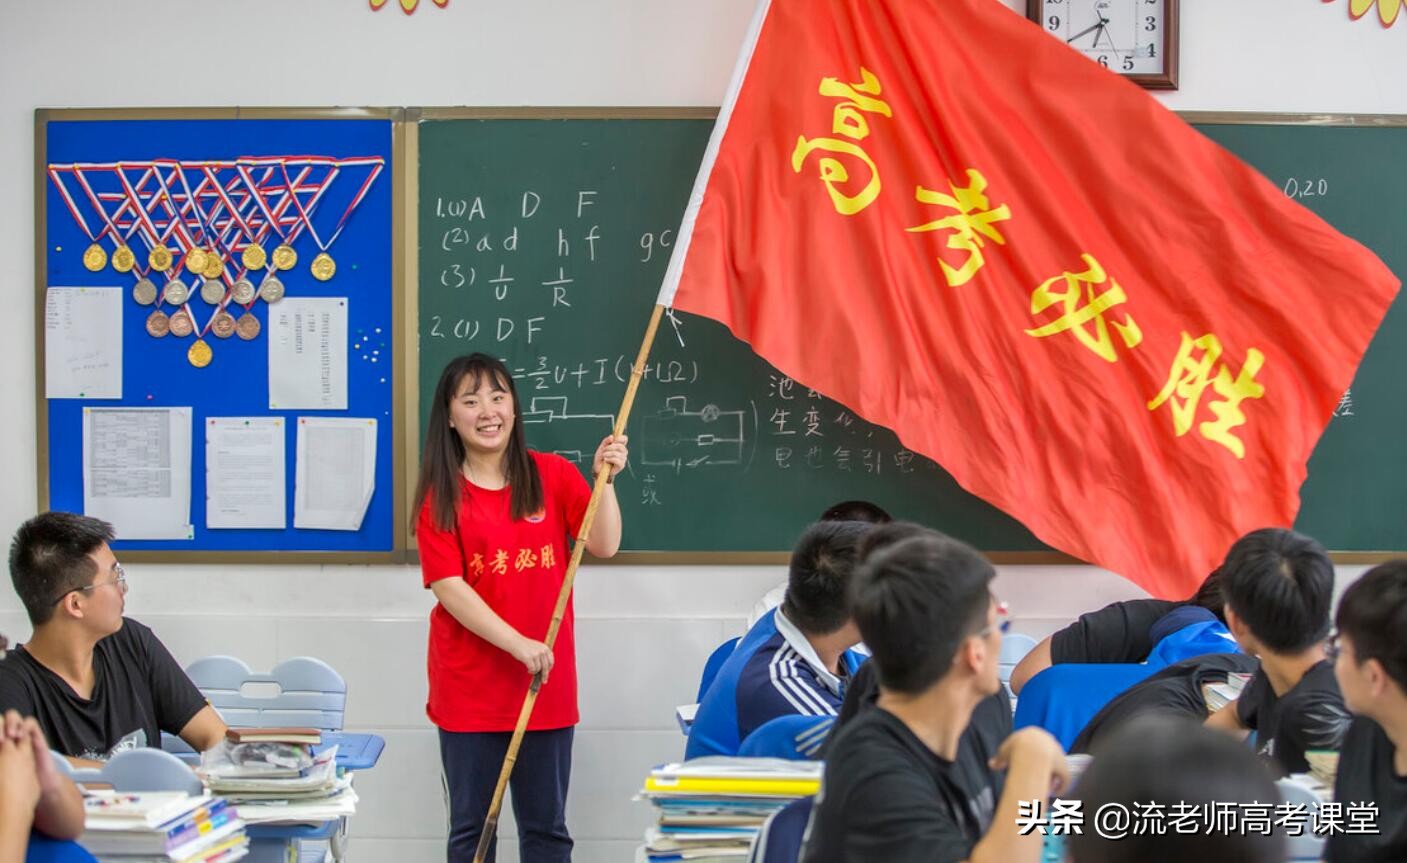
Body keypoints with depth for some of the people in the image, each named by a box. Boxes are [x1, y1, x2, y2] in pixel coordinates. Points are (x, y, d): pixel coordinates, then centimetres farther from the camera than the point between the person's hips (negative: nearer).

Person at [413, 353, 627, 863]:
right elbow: (448, 588, -10)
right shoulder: (440, 496, -2)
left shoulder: (553, 476, 4)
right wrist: (519, 644, -19)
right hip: (469, 687, -1)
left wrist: (605, 478, -16)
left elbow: (604, 546, -3)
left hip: (548, 683, 1)